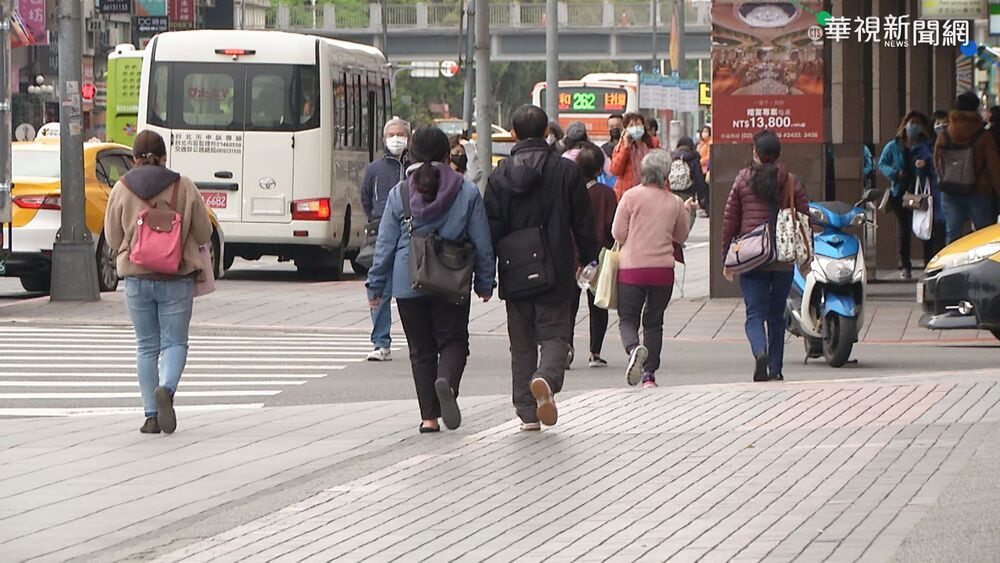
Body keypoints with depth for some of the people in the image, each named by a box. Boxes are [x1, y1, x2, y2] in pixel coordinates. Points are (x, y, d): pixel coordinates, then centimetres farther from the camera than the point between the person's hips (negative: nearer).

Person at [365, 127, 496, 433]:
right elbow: (483, 244, 3)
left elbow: (385, 246, 2)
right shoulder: (467, 192, -2)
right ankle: (447, 382, -24)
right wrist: (485, 282, 14)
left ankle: (429, 416, 7)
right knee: (453, 340, 8)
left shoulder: (399, 194, -1)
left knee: (421, 349, 10)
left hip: (408, 283, 1)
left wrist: (375, 287, 11)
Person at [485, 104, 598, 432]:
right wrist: (588, 260, 14)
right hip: (555, 274, -1)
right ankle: (546, 379, -27)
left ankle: (527, 412, 8)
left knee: (522, 343, 10)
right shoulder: (566, 171, -4)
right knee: (554, 334, 5)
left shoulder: (500, 175, -2)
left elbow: (491, 228, -1)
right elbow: (583, 223, 0)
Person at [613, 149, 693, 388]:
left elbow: (618, 233, -5)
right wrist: (687, 212, 28)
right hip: (663, 269, 2)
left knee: (628, 319, 5)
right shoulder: (675, 202, 1)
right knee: (654, 322, 14)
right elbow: (681, 236, 15)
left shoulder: (632, 196, -7)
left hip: (632, 268, -2)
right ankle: (649, 374, 10)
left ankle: (634, 348, -27)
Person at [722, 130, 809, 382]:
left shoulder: (743, 179, 0)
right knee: (776, 315, 13)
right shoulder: (790, 182, 2)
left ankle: (760, 352, -28)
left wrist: (727, 257, 10)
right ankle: (775, 369, 14)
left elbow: (730, 220, 2)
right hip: (784, 259, 2)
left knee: (755, 314, -1)